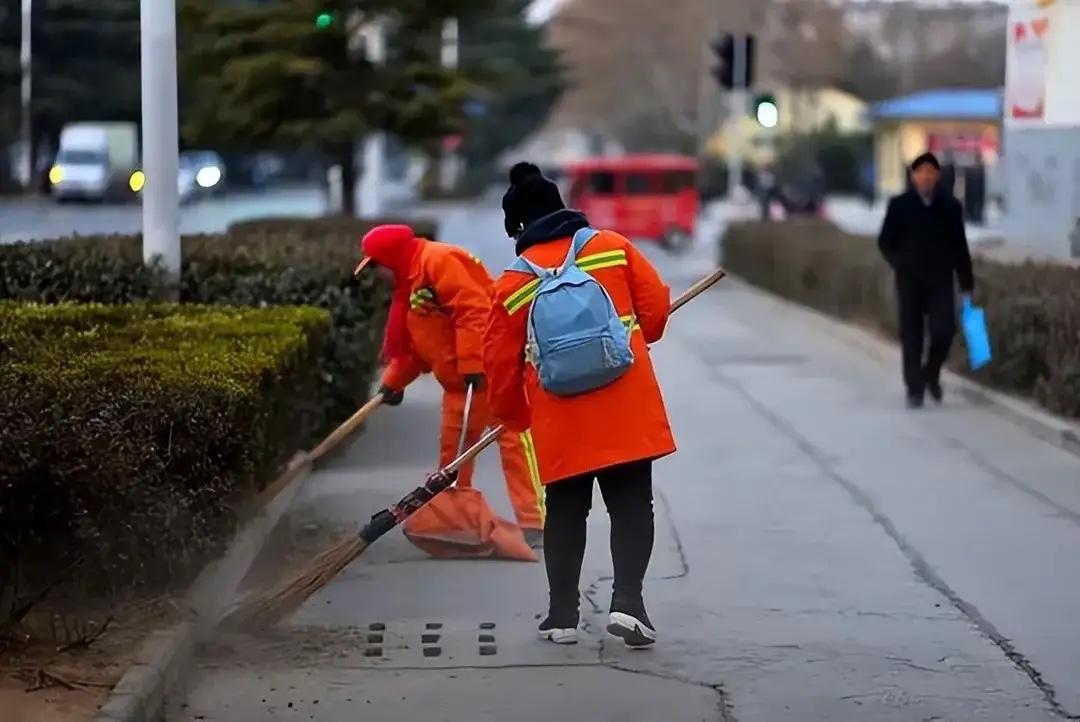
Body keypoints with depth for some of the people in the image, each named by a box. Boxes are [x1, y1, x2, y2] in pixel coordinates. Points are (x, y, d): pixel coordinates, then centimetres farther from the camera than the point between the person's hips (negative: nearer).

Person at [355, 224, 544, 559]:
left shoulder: (439, 261, -16)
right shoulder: (409, 283, 18)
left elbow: (474, 310, -25)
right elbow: (412, 344, 25)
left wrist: (474, 365, -27)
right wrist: (394, 381, 24)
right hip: (460, 378, 11)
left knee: (513, 438, -12)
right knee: (452, 448, 13)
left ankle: (534, 522, -16)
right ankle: (449, 519, 22)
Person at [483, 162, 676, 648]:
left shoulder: (512, 284, 1)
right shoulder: (613, 248, 0)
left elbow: (500, 362, 5)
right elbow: (656, 307, 3)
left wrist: (512, 416, 22)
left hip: (559, 422, 1)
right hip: (627, 412, 0)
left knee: (565, 513, 14)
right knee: (632, 506, 7)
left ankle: (563, 614, 13)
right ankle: (627, 599, -7)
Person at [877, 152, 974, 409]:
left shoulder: (950, 206, 4)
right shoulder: (900, 205, 2)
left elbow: (960, 247, 6)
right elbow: (885, 242, 7)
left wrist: (966, 284, 5)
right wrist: (901, 264, -9)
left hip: (941, 279, 0)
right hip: (910, 280, 0)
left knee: (944, 330, -10)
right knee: (912, 335, -1)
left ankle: (931, 374, 17)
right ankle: (915, 388, 6)